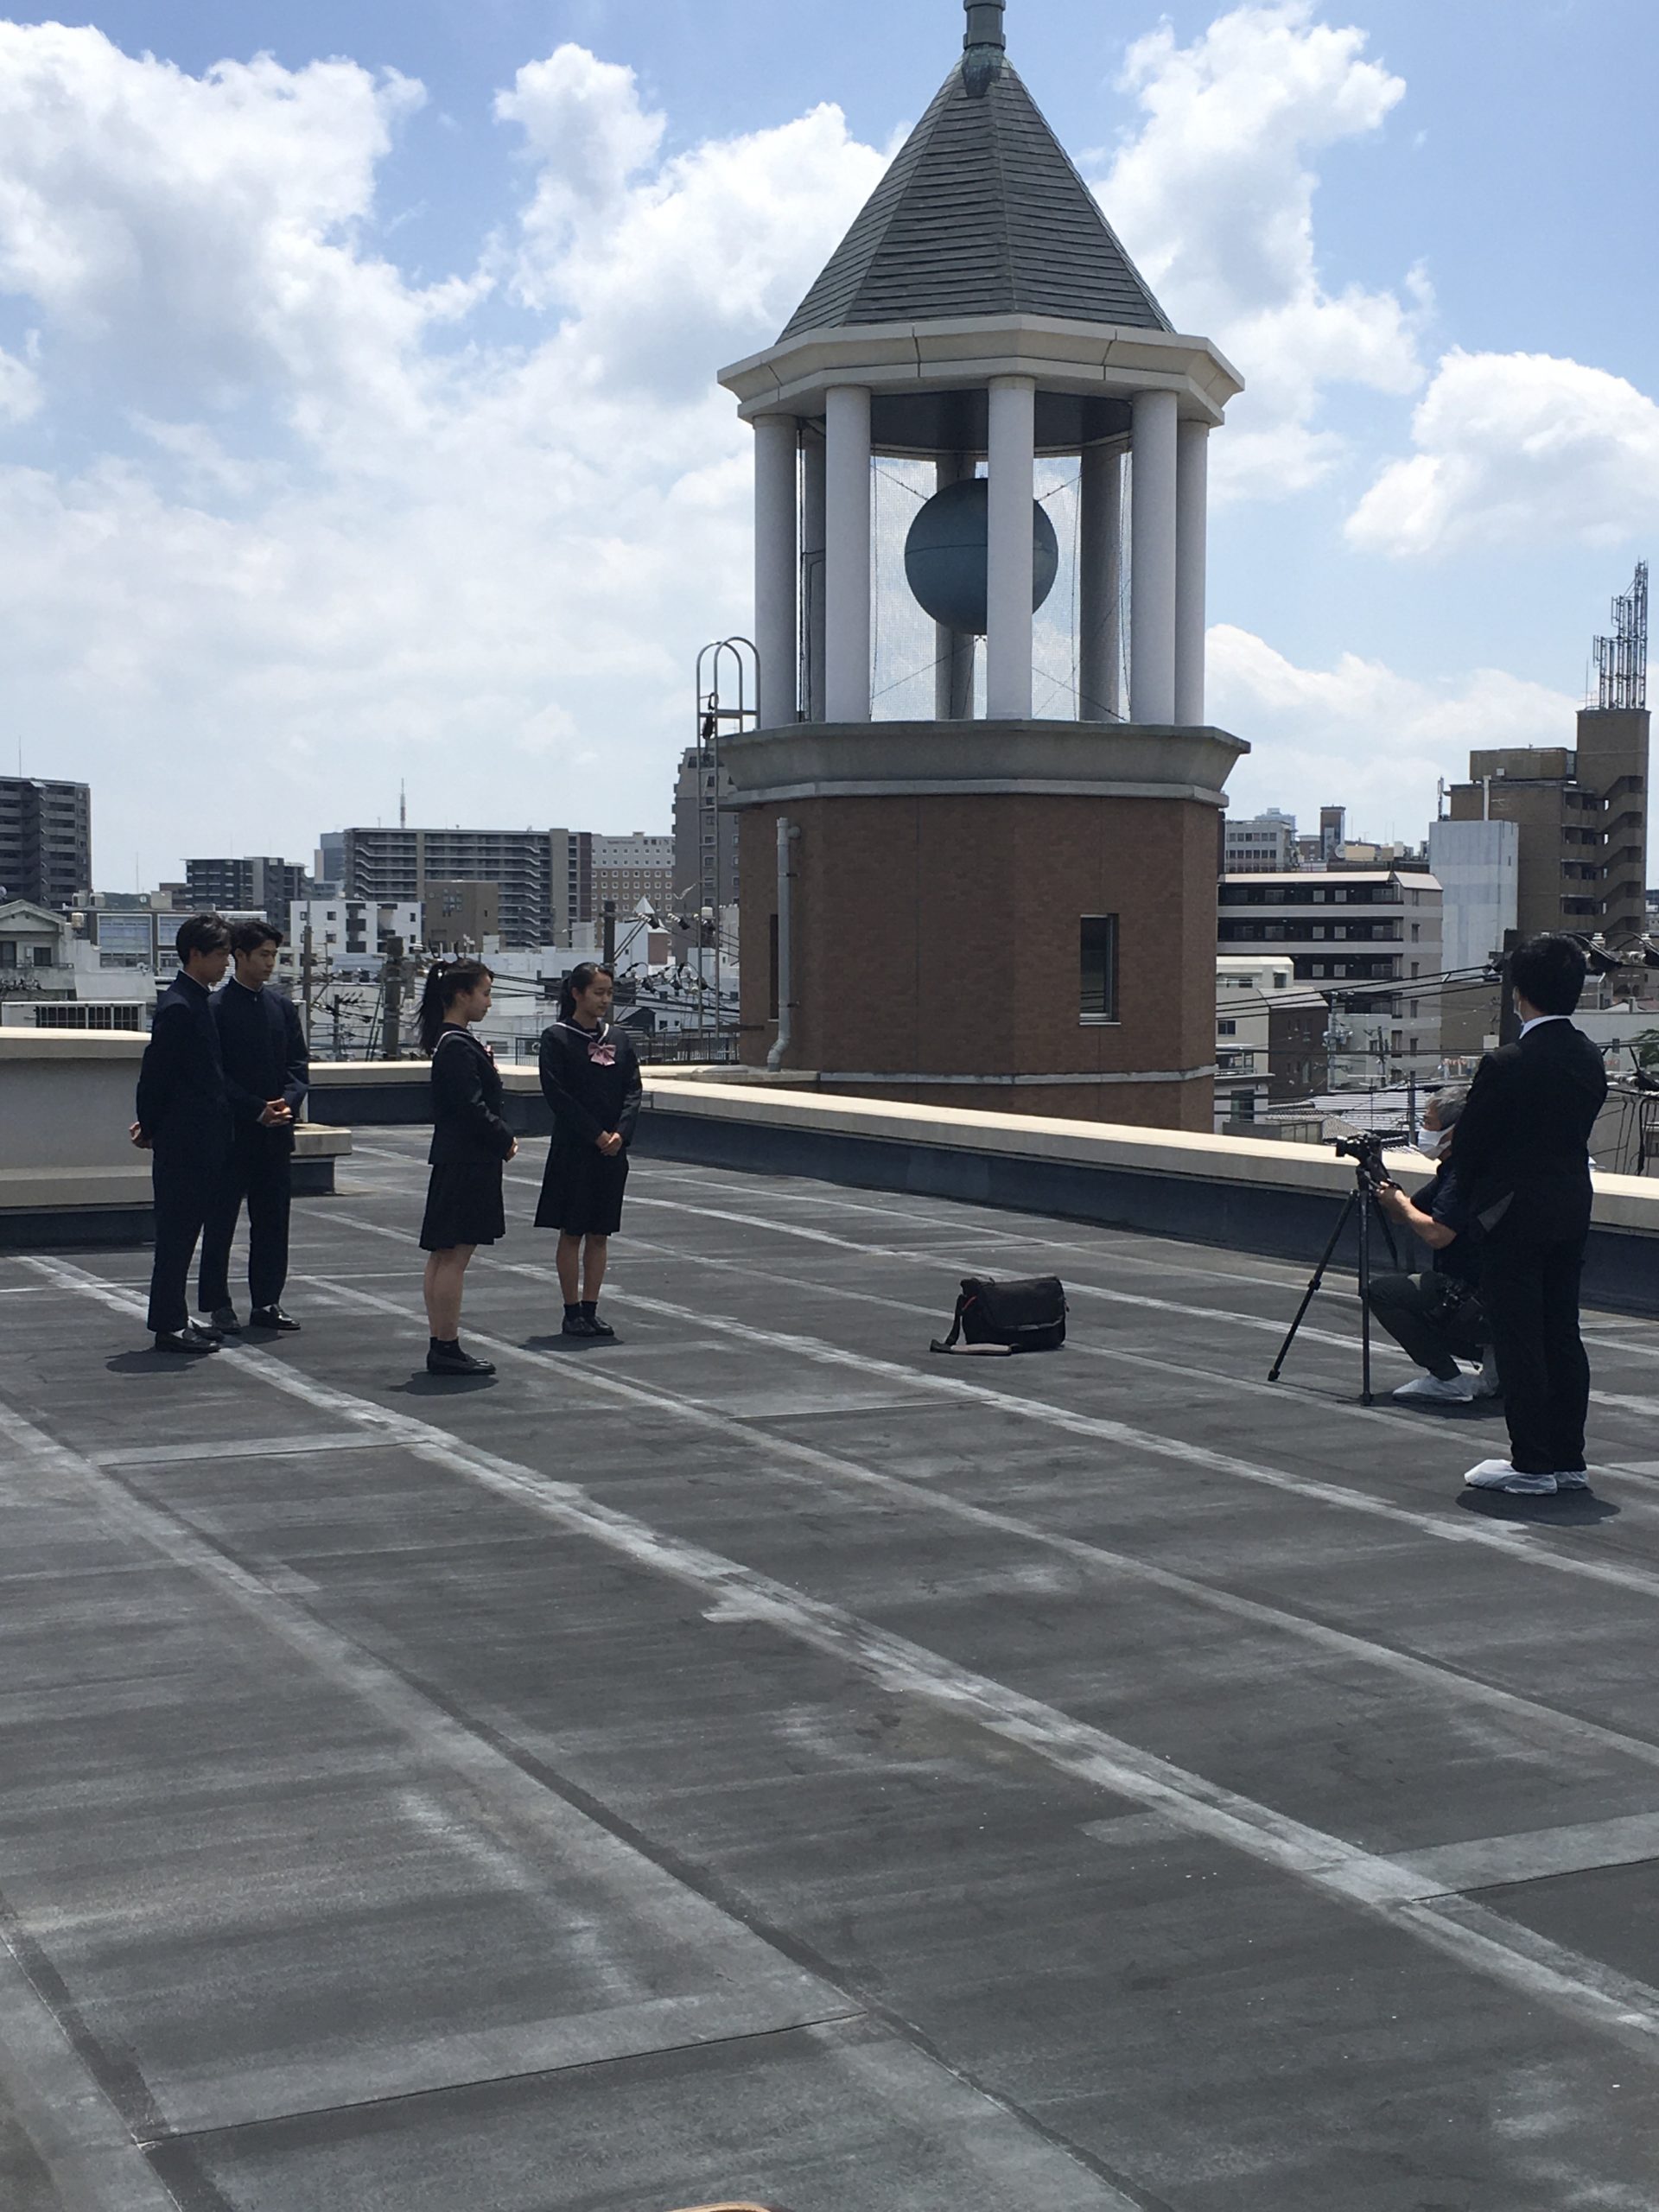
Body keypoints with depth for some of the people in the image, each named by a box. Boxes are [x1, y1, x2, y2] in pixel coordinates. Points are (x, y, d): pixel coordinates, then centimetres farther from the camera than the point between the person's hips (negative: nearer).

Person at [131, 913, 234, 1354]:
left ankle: (174, 1318, 19)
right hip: (184, 1141, -10)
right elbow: (156, 1072, -16)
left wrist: (152, 1125, 19)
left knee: (184, 1230, 13)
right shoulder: (178, 1007, -16)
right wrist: (151, 1128, -6)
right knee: (176, 1231, -5)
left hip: (201, 1142, 10)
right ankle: (169, 1324, -1)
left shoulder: (199, 1002, 15)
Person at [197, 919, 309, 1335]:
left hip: (276, 1132, 5)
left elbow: (298, 1063, 10)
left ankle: (267, 1302, 16)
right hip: (231, 1131, -5)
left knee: (273, 1219, 8)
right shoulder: (216, 1008, -6)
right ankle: (217, 1305, 7)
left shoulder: (283, 1006, 12)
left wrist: (289, 1102, -9)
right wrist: (258, 1110, -16)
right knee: (220, 1219, 1)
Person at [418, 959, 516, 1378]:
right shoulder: (458, 1046, -17)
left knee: (444, 1256, 12)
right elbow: (471, 1107, -20)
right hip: (468, 1161, -11)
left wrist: (486, 1065, 4)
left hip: (457, 1158, 11)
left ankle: (441, 1347, 17)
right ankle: (447, 1347, -3)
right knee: (453, 1256, -6)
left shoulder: (452, 1042, 15)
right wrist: (505, 1140, -10)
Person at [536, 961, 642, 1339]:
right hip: (573, 1148, -4)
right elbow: (557, 1094, -11)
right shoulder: (556, 1038, -4)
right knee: (572, 1232, 1)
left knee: (600, 1233, 7)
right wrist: (596, 1135, -15)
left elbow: (633, 1091, 4)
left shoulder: (619, 1039, 9)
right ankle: (572, 1311, 7)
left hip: (613, 1150, 4)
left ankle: (590, 1308, 14)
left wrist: (620, 1133, -12)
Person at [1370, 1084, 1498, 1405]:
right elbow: (1403, 1218, 22)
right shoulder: (1452, 1168, 14)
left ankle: (1449, 1380, -9)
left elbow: (1436, 1234, -27)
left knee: (1380, 1291, -10)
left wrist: (1400, 1203, -10)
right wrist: (1388, 1194, 3)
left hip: (1479, 1303, -11)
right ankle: (1492, 1358, 13)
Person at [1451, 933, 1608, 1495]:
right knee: (1562, 1335, 13)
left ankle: (1532, 1464, 2)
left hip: (1515, 1215, -7)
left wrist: (1473, 1196, 9)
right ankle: (1568, 1459, 18)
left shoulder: (1507, 1065, -18)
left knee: (1518, 1339, -1)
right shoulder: (1591, 1060, 4)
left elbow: (1470, 1140, -9)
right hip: (1571, 1211, 7)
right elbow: (1579, 1128, 10)